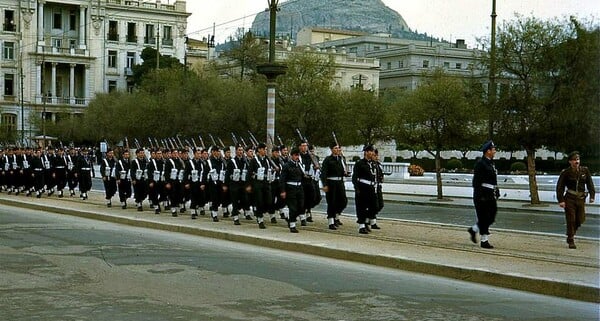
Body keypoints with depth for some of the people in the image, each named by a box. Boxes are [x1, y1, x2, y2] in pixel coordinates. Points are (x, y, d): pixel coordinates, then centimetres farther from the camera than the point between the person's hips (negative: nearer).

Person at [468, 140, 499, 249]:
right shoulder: (480, 163, -14)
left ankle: (473, 229, 27)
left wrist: (496, 193, 18)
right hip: (483, 195, -9)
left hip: (491, 195, 9)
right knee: (484, 218, -2)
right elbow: (476, 181, -18)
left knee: (491, 217, 11)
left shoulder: (491, 163, 15)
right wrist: (479, 196, -20)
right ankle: (484, 241, 5)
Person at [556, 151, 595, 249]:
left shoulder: (585, 170, 3)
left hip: (581, 199, 3)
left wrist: (592, 196, -5)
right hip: (570, 199, -3)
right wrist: (561, 200, -12)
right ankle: (571, 241, 7)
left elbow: (590, 184, 6)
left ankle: (570, 235, 32)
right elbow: (560, 187, -5)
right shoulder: (565, 172, -6)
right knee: (571, 220, -3)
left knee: (580, 220, 7)